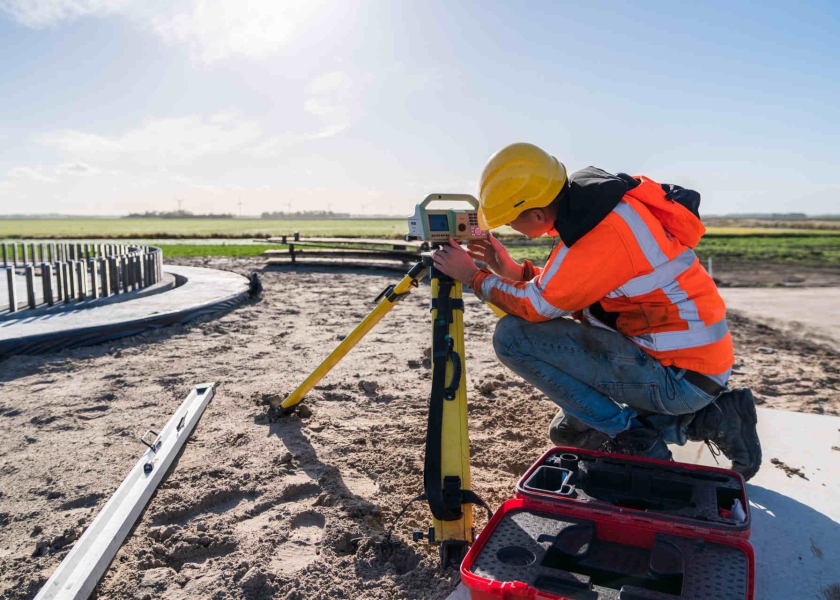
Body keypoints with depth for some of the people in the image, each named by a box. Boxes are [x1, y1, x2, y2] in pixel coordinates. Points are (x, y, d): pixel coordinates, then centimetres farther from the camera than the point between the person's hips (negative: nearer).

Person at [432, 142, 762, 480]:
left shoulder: (600, 233, -25)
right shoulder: (597, 202, 4)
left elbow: (537, 306, -15)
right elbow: (569, 288, 14)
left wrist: (473, 277, -2)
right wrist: (513, 271, 5)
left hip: (680, 375, -10)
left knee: (513, 336, -17)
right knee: (569, 431, 25)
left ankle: (631, 436, -5)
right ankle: (705, 418, 14)